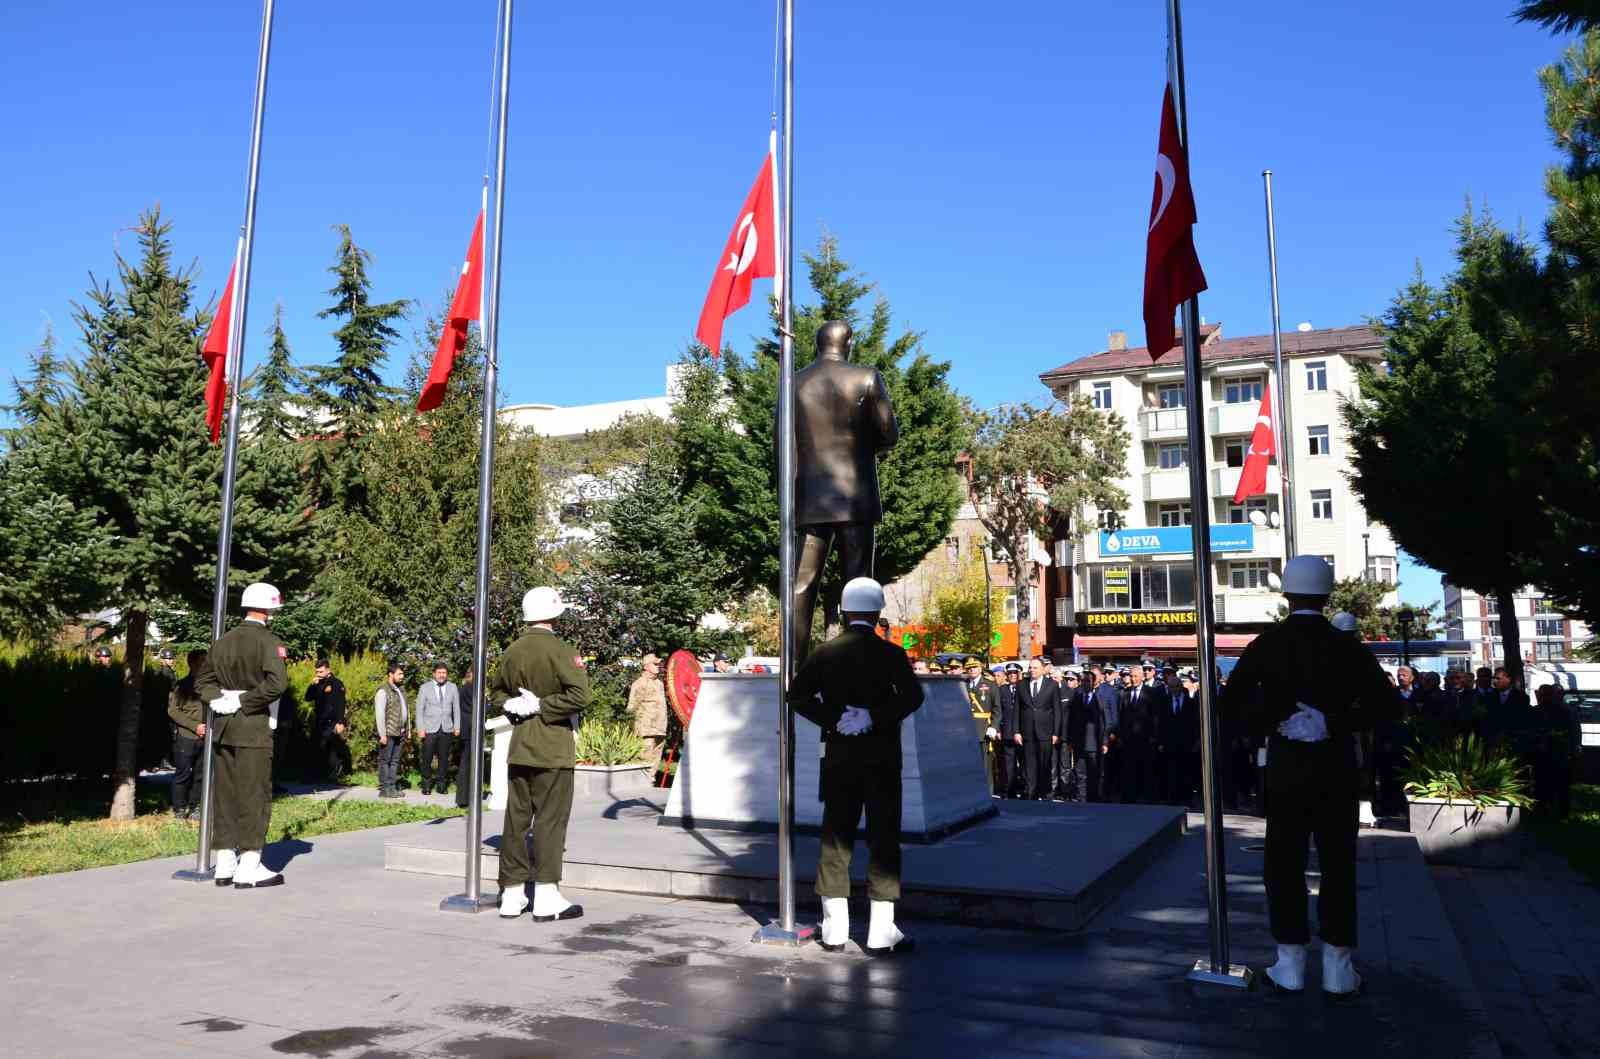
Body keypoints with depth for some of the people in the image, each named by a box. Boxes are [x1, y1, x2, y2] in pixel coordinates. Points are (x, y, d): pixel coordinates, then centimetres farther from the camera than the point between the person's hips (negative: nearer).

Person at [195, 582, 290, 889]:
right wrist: (245, 702, -12)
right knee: (254, 795, -2)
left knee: (224, 794, 12)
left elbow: (203, 679, 13)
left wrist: (218, 699, 0)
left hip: (223, 727, 7)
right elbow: (277, 682, -22)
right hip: (253, 727, -7)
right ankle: (248, 869, -2)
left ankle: (224, 864, 17)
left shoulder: (223, 640, 11)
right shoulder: (268, 641, -10)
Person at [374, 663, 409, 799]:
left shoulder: (401, 690, 16)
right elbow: (379, 714, -13)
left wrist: (406, 731, 14)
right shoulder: (383, 691, -9)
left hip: (400, 733, 8)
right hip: (388, 733, -8)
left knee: (395, 761, 10)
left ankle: (393, 787, 15)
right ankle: (384, 789, 3)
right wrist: (382, 734, -16)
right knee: (385, 761, -1)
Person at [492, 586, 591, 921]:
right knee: (550, 819, -2)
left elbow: (496, 689, 22)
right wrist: (540, 706, -13)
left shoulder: (512, 651, 8)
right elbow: (578, 695, -23)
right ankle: (546, 898, -1)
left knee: (516, 818, 10)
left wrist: (514, 707, 10)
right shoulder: (563, 651, -13)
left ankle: (512, 894, 16)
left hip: (520, 746, 6)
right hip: (553, 749, -6)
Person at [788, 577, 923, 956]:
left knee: (835, 837, 10)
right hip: (881, 756, -3)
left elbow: (797, 693, -3)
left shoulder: (825, 653, 3)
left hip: (838, 755, 3)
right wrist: (874, 717, -16)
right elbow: (912, 695, -18)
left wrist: (833, 720, -6)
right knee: (883, 838, 3)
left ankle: (834, 930, 13)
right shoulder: (889, 653, -6)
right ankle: (881, 933, 3)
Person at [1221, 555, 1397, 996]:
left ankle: (1291, 963, 12)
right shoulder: (1347, 647, -4)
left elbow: (1231, 702, -7)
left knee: (1285, 862, 8)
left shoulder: (1265, 645, -4)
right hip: (1337, 766, 0)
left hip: (1285, 768, 0)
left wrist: (1274, 721, -3)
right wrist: (1338, 722, -9)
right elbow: (1387, 704, -9)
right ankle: (1338, 966, 12)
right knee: (1338, 863, 8)